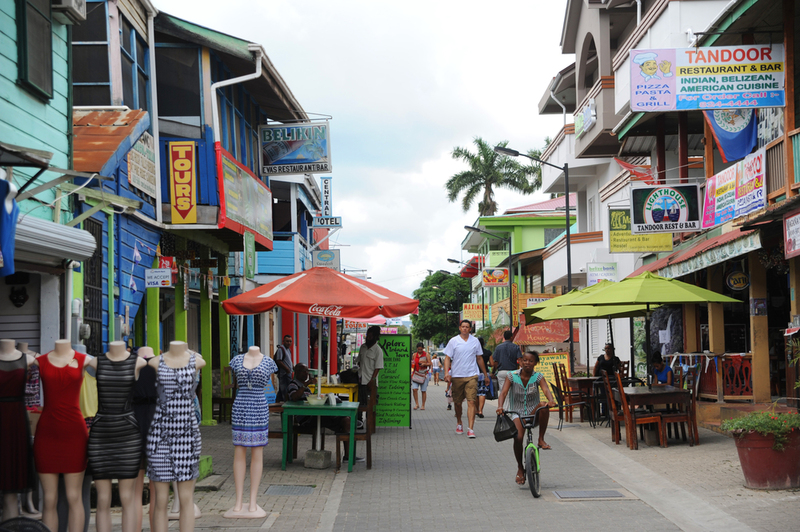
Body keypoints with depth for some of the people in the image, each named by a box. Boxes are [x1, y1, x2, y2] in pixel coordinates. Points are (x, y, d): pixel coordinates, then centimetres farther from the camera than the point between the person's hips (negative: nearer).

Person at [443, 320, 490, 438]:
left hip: (471, 376, 0)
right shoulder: (453, 341, 1)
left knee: (471, 402, -12)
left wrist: (485, 374, 21)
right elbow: (447, 358, -1)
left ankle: (470, 429, -16)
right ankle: (459, 423, 36)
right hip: (457, 376, 0)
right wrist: (446, 372, -15)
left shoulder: (475, 341, 7)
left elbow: (479, 358, 17)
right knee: (458, 402, 12)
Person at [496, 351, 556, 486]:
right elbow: (504, 392, -13)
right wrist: (500, 406, -34)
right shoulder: (512, 376, -2)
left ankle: (541, 439, -20)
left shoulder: (538, 377, -2)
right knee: (518, 438, -26)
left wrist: (550, 401, -43)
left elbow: (546, 389, -20)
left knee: (543, 405, -34)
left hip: (534, 414, 1)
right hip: (518, 413, -1)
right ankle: (520, 468, 0)